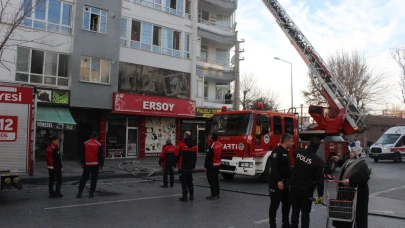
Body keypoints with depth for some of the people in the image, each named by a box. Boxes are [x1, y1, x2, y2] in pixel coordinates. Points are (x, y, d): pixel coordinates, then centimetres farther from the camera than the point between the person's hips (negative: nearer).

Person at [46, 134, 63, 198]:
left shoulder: (48, 147, 10)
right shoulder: (55, 147, -16)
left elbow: (47, 157, 16)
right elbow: (58, 158, -19)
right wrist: (61, 167, -16)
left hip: (50, 167, 8)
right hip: (56, 167, -8)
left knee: (51, 180, 12)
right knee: (59, 180, 1)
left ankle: (51, 193, 15)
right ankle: (57, 193, 0)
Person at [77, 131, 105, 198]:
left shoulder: (86, 143, 1)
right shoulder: (99, 145, -3)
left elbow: (82, 154, 6)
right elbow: (101, 156, 0)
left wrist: (82, 163, 15)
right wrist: (101, 165, 7)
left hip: (87, 164, 2)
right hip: (95, 164, -2)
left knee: (84, 178, 9)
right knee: (94, 179, 4)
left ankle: (80, 192, 6)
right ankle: (91, 193, 4)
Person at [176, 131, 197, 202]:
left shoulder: (181, 144, -10)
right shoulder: (194, 145, 6)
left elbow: (177, 155, -8)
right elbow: (195, 157, 11)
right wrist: (193, 165, 20)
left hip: (182, 166, -5)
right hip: (190, 167, 5)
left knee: (184, 182, -1)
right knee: (190, 181, 15)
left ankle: (185, 196, 1)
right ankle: (191, 196, 19)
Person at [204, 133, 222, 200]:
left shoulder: (211, 146, -21)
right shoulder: (220, 145, 4)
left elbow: (208, 157, -19)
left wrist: (205, 166, -13)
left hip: (211, 165, -8)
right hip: (218, 164, 8)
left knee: (212, 180, -1)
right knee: (216, 180, 17)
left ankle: (213, 195, 1)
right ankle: (217, 194, 21)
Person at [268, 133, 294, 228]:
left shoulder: (286, 152, 15)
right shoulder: (277, 151, -15)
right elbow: (274, 167, -23)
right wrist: (279, 181, -28)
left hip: (284, 182, 10)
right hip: (276, 182, -10)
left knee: (287, 202, 15)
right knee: (274, 204, -1)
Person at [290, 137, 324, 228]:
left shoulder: (298, 152, -4)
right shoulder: (318, 160, -15)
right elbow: (319, 179, -14)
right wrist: (320, 194, -7)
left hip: (294, 187, 4)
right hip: (307, 190, -4)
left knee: (295, 211, 15)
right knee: (305, 213, 7)